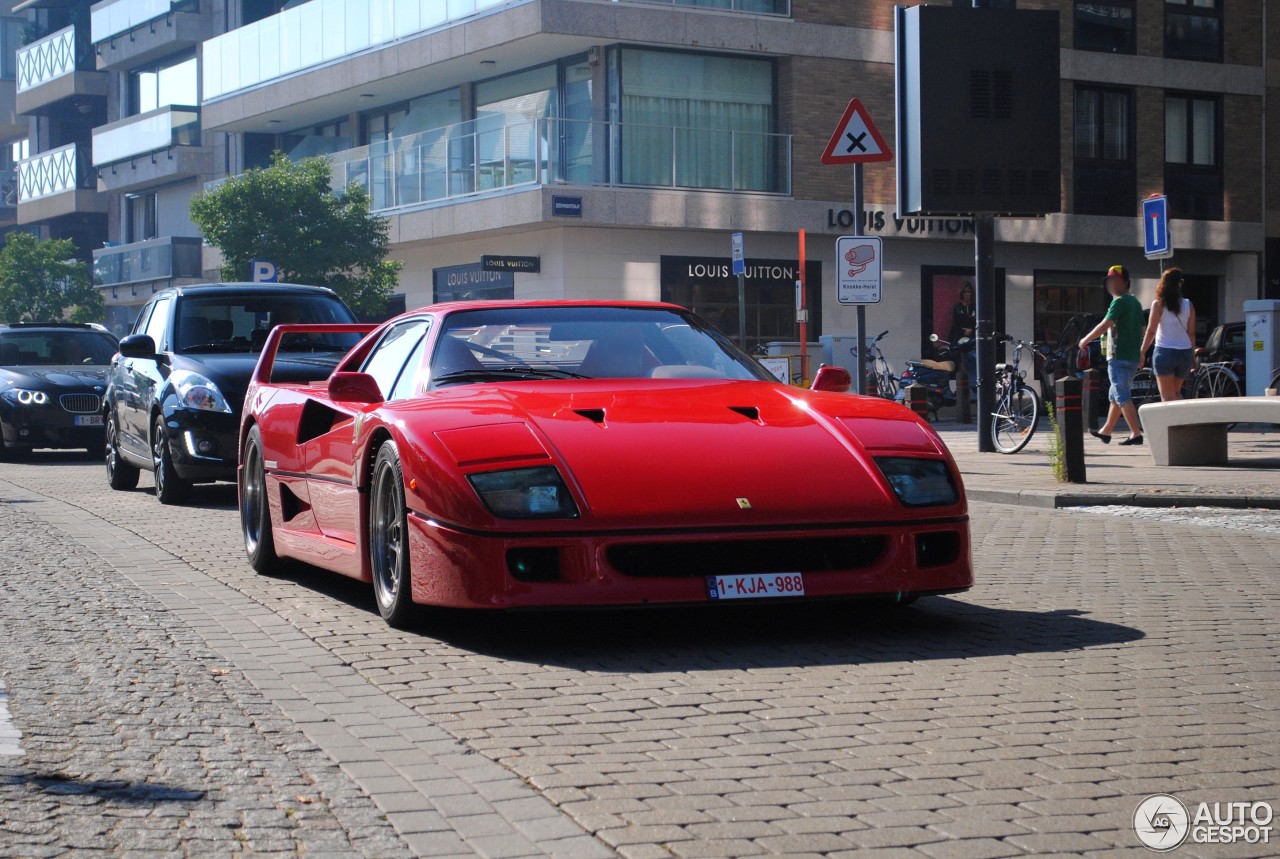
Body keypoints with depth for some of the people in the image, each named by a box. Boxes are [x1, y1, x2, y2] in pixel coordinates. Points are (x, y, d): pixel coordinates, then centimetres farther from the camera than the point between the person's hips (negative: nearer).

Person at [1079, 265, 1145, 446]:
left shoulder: (1119, 302, -13)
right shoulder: (1134, 302, 16)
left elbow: (1104, 326, -19)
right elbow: (1140, 329, 20)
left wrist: (1085, 340, -7)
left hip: (1119, 357, -9)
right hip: (1133, 356, 9)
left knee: (1123, 397, -10)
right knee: (1115, 396, 18)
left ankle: (1136, 433, -16)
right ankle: (1106, 431, 28)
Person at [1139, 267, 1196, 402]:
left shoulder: (1158, 304, -5)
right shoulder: (1188, 305, 4)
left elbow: (1151, 331, -8)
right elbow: (1191, 333, 6)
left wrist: (1142, 353, -2)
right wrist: (1193, 356, 13)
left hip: (1165, 352, -4)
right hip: (1185, 353, 4)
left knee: (1167, 396, 0)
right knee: (1177, 393, 20)